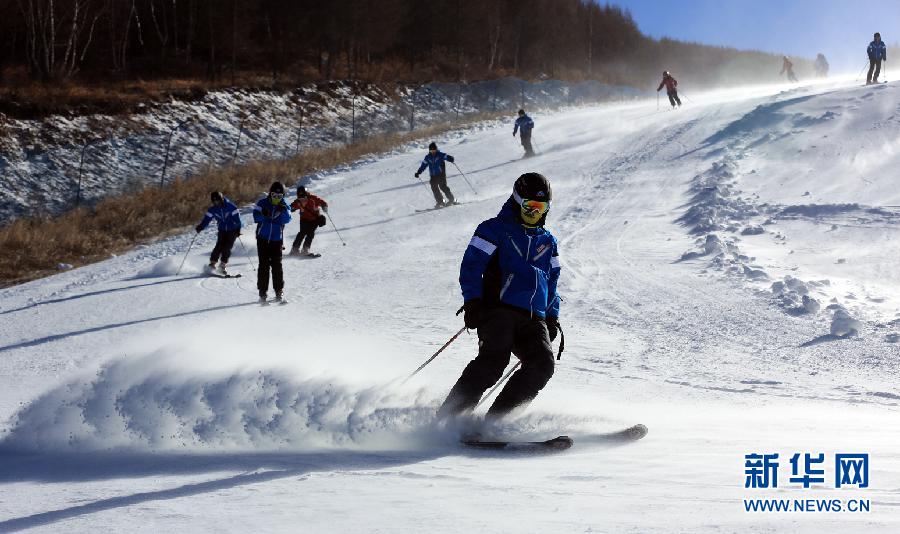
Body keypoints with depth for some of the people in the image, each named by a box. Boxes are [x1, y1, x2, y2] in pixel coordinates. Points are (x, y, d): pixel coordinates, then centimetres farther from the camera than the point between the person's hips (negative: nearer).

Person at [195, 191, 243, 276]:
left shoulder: (231, 207, -14)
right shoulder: (212, 209, -3)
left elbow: (237, 217, -14)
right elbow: (207, 219, -3)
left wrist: (238, 229, -22)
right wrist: (200, 227, -17)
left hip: (232, 230, -2)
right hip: (222, 230, 2)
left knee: (227, 247, -10)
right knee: (219, 246, -16)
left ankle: (222, 266, 1)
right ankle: (212, 264, -8)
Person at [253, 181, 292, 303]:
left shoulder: (284, 205, 1)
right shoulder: (263, 202, -2)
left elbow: (287, 219, -11)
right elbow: (256, 215, -6)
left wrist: (283, 211, -31)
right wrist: (264, 215, -26)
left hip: (277, 239, 0)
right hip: (263, 238, 0)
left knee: (276, 265, -3)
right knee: (263, 265, -1)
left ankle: (279, 291, 4)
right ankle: (263, 291, 3)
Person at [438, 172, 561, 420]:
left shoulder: (548, 241, 25)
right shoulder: (496, 229, 7)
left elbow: (551, 282, 32)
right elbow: (471, 266, -1)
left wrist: (552, 317, 21)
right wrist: (473, 301, -13)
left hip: (533, 319, 6)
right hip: (498, 309, -5)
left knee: (543, 364, -20)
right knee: (494, 359, -30)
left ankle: (493, 421, -19)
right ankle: (447, 417, -28)